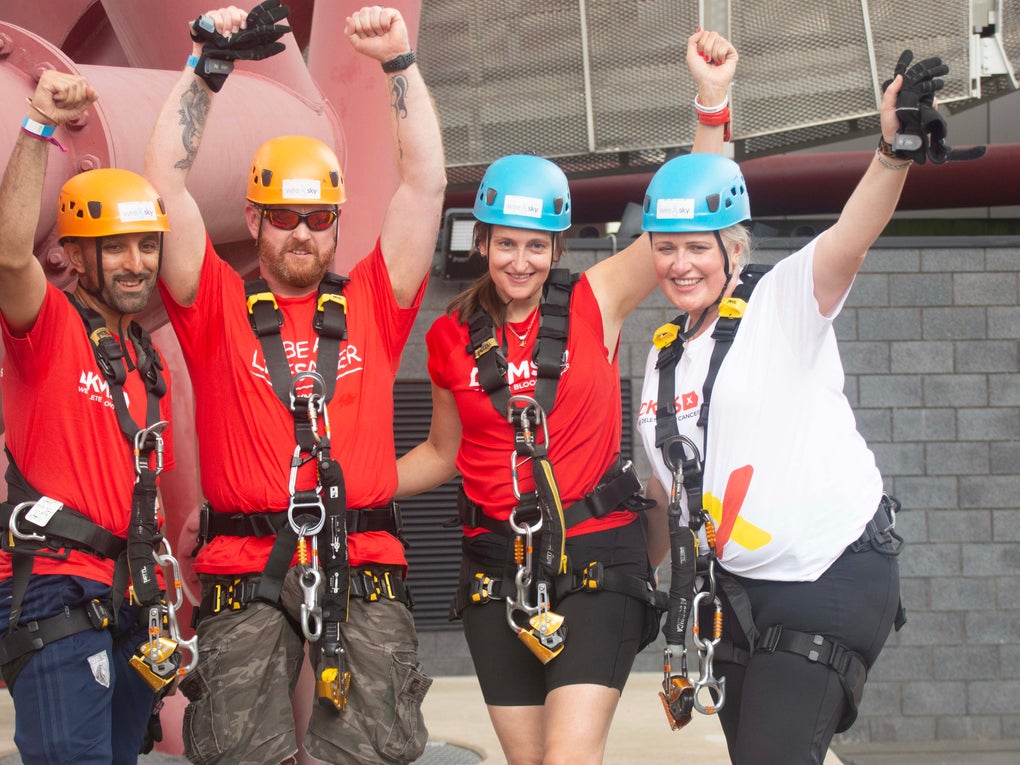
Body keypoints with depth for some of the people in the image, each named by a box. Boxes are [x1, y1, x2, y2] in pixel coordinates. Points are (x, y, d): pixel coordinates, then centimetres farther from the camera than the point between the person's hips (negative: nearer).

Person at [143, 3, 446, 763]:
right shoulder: (218, 306, 12)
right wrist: (206, 65, 0)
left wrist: (400, 62, 4)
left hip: (364, 564, 1)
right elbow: (168, 179, 5)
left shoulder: (372, 302, 14)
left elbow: (427, 183, 9)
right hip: (246, 570, -1)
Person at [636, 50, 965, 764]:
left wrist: (897, 150, -46)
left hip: (836, 578, -7)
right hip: (739, 590, 7)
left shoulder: (783, 302, -8)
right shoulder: (664, 357, 11)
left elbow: (850, 239, -29)